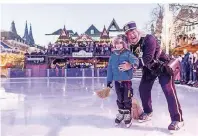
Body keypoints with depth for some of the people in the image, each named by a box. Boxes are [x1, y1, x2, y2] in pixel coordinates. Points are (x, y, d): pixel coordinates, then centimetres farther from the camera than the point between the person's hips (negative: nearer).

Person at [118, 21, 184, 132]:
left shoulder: (149, 39, -31)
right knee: (143, 88, 7)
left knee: (169, 91, -13)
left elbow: (148, 58, -39)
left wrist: (131, 66, -39)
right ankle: (148, 112, 27)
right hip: (149, 68, 7)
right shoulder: (131, 45, -8)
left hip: (163, 65, -7)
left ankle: (178, 119, -5)